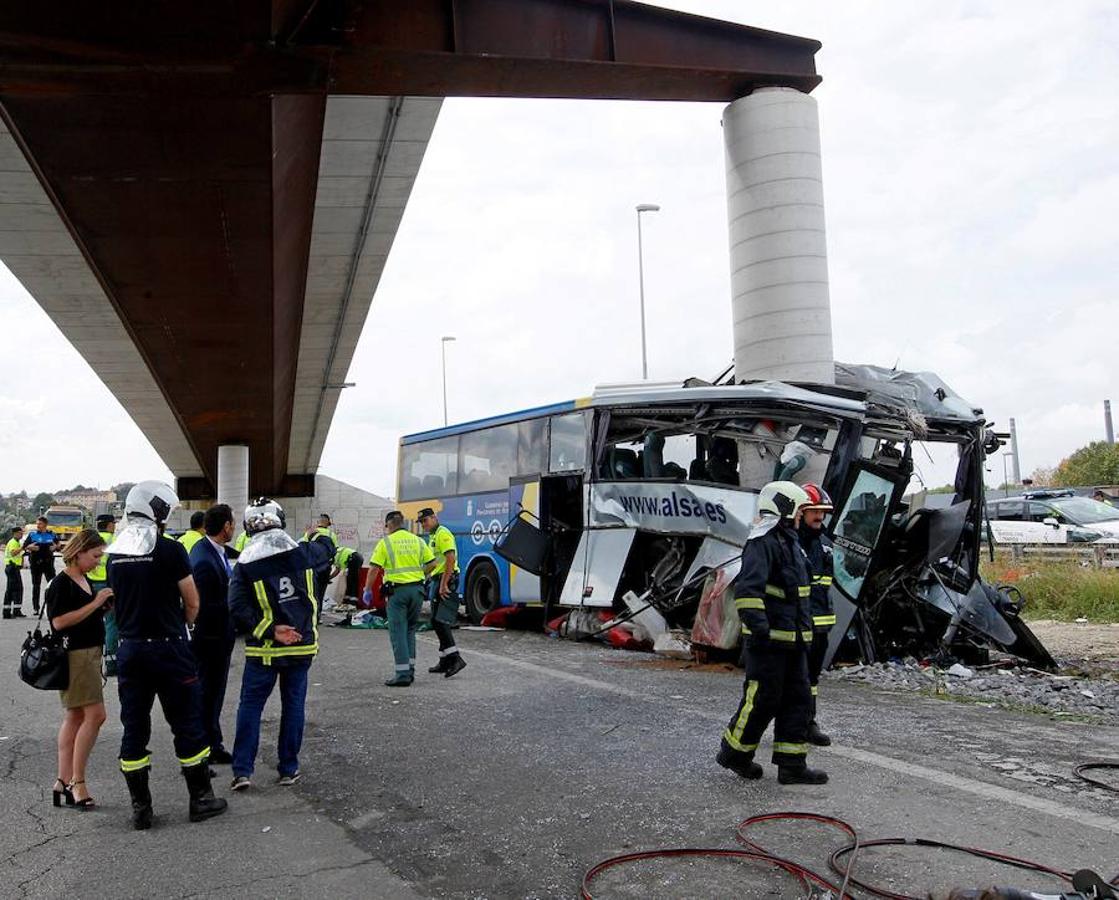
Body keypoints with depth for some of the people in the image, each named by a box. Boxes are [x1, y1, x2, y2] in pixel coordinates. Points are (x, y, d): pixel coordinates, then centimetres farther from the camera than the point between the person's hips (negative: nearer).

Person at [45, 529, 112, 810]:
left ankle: (64, 782, 16)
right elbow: (59, 621, -21)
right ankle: (76, 782, -4)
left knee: (75, 716, 10)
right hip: (75, 656, -9)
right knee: (95, 714, -11)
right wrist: (95, 603, -20)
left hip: (90, 654, 9)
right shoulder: (61, 583, -13)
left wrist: (106, 604, 5)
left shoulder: (85, 580, 13)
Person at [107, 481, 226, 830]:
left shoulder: (115, 552, 3)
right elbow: (192, 603, -7)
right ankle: (201, 798, 17)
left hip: (129, 647, 5)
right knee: (187, 724, 7)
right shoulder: (170, 550, -14)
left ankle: (140, 807, 19)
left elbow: (119, 599, 12)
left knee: (134, 727, 11)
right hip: (168, 647, -5)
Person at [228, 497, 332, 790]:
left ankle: (242, 771, 9)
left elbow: (238, 610, -16)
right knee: (293, 705, 11)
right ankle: (289, 769, 17)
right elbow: (326, 548, 18)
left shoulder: (245, 564, -8)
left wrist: (270, 631, -13)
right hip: (302, 645, 1)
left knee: (250, 706, 10)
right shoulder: (302, 552, -4)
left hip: (263, 649, -1)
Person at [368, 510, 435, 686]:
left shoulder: (385, 542, -2)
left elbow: (374, 568, -8)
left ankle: (402, 674, -5)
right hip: (417, 589, 5)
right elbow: (432, 563, 6)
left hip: (397, 590, -5)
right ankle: (410, 670, 18)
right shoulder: (417, 540, 10)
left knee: (398, 632, -1)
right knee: (410, 630, 17)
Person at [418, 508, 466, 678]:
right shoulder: (433, 536, 21)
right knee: (437, 622, 11)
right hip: (437, 581, 10)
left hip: (446, 581, -10)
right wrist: (433, 583, 18)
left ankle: (455, 658, -17)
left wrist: (444, 585, -24)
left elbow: (451, 559, -22)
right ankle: (445, 661, 17)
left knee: (439, 621, -15)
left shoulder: (443, 534, -11)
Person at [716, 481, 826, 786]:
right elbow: (747, 588, -26)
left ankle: (792, 764, 15)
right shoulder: (762, 543, -15)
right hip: (769, 639, -10)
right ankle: (733, 752, 15)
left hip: (793, 640, 10)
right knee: (762, 700, -2)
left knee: (797, 700, 10)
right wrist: (759, 627, -31)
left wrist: (804, 629, 26)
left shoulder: (790, 542, 18)